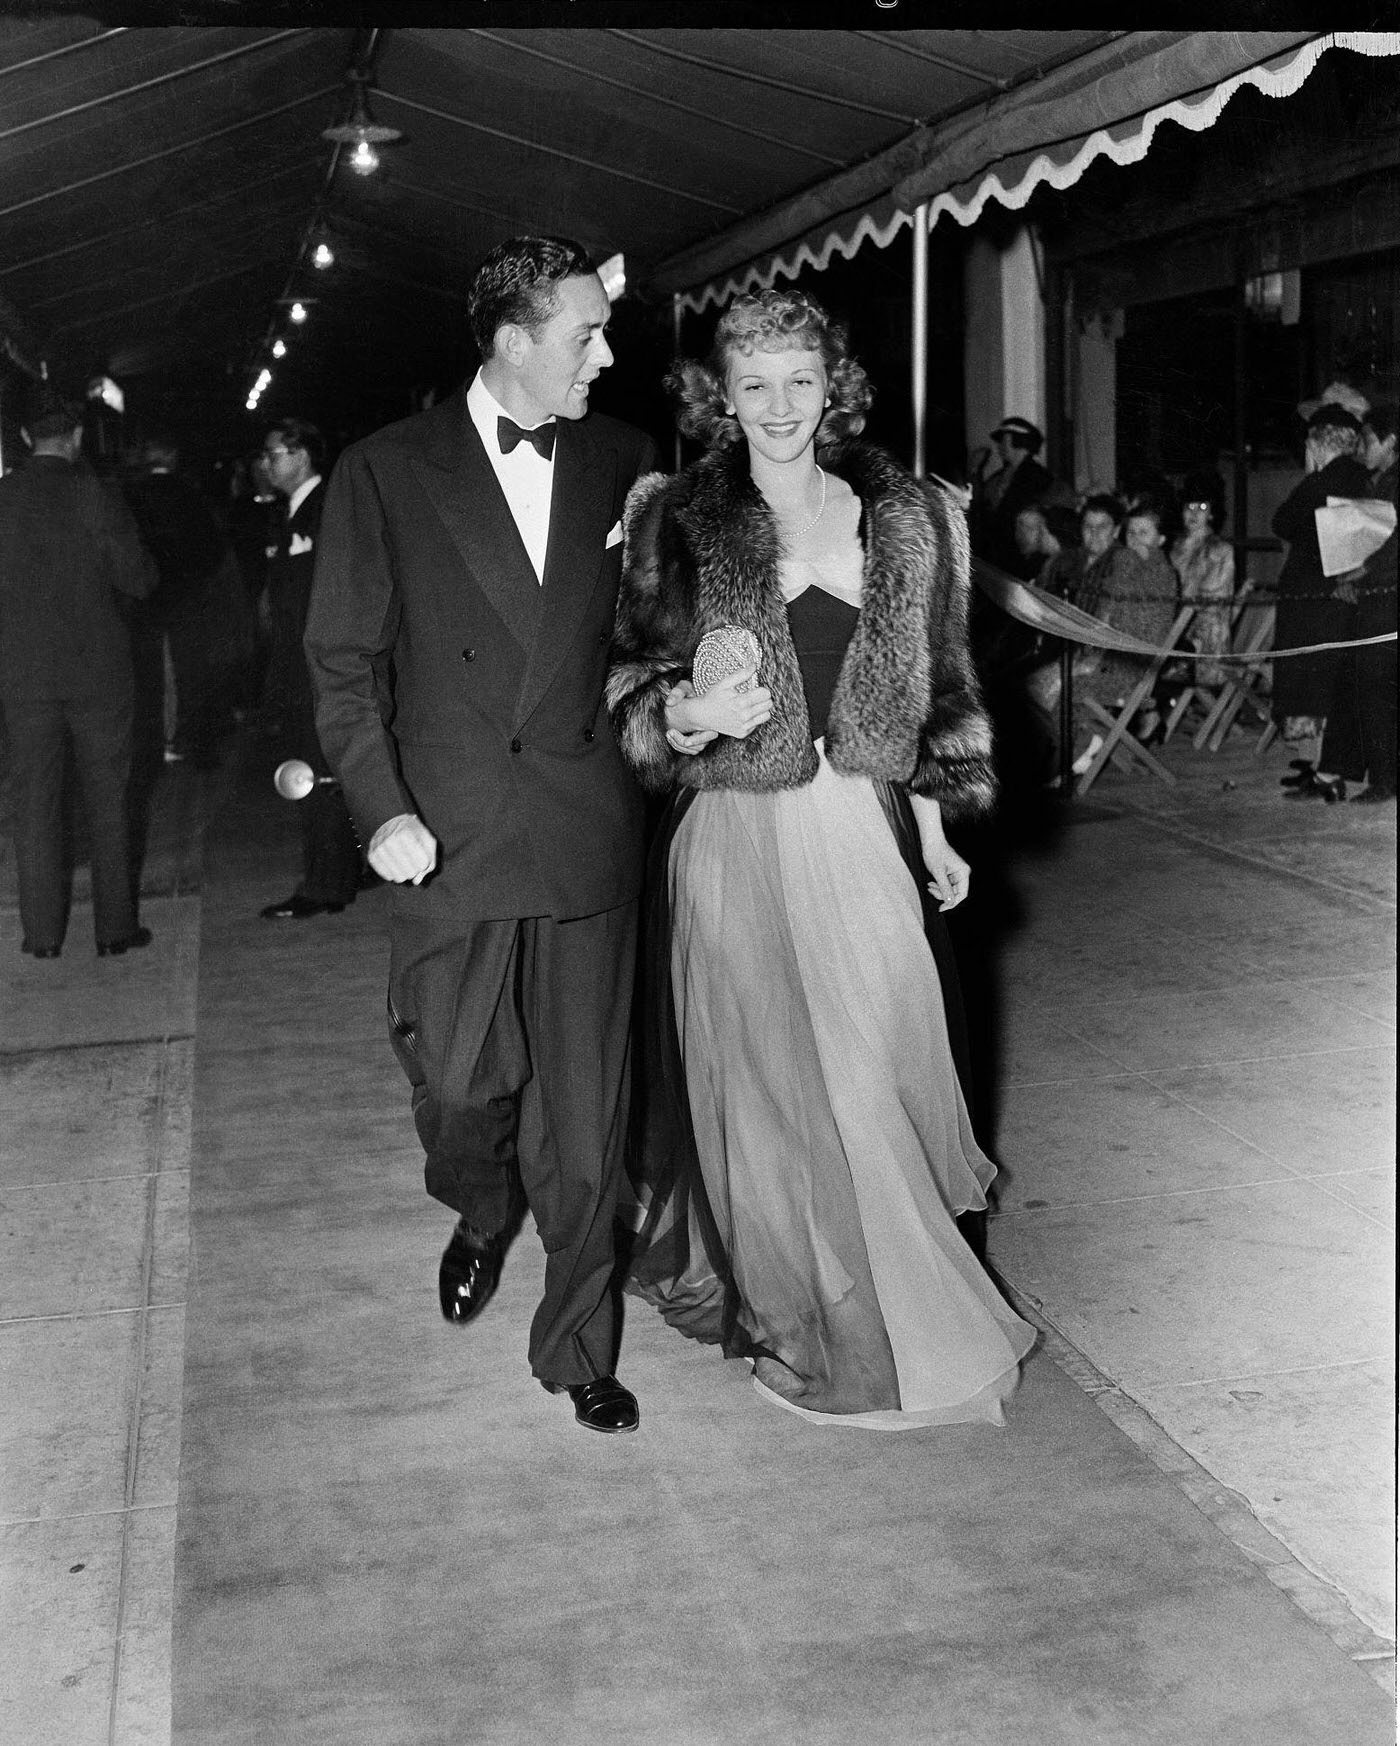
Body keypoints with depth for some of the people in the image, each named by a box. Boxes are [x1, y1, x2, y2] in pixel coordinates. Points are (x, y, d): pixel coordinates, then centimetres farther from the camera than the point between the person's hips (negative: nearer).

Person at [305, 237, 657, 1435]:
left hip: (586, 832, 2)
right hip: (450, 834, -1)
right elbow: (346, 658, 1)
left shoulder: (622, 460, 8)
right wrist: (381, 803, -10)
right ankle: (480, 1219, 39)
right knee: (460, 1085, 3)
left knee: (586, 1112, 5)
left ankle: (577, 1346, 22)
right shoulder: (387, 472, 0)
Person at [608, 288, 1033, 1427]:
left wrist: (933, 824, 5)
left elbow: (932, 691, 12)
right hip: (740, 845, -2)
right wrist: (686, 716, -21)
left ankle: (896, 1292, 28)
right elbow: (633, 683, 1)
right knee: (766, 1084, 5)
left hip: (867, 838, 2)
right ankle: (814, 1325, 23)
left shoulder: (906, 520, 8)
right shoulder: (679, 525, 0)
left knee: (880, 1067, 6)